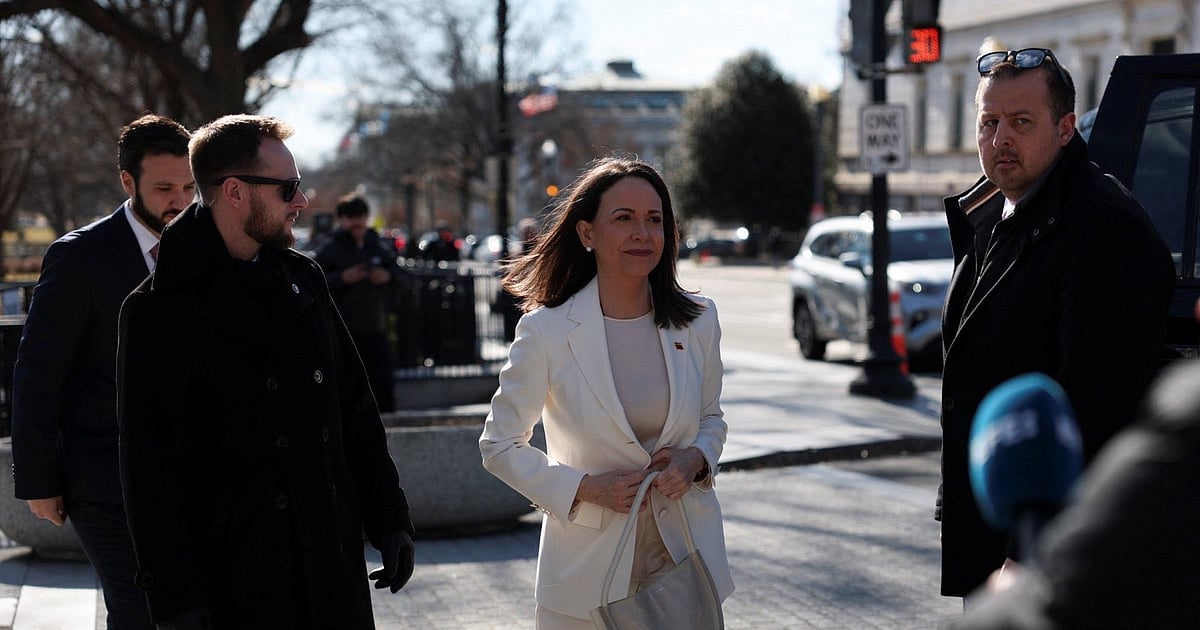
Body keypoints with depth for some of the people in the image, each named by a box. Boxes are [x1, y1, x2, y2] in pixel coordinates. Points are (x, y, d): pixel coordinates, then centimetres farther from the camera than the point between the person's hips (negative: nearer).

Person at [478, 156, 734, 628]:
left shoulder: (697, 321, 0)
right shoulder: (546, 331, -10)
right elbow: (499, 445, -2)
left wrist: (696, 458, -8)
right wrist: (586, 488, -13)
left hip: (686, 556, 3)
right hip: (590, 565, -3)